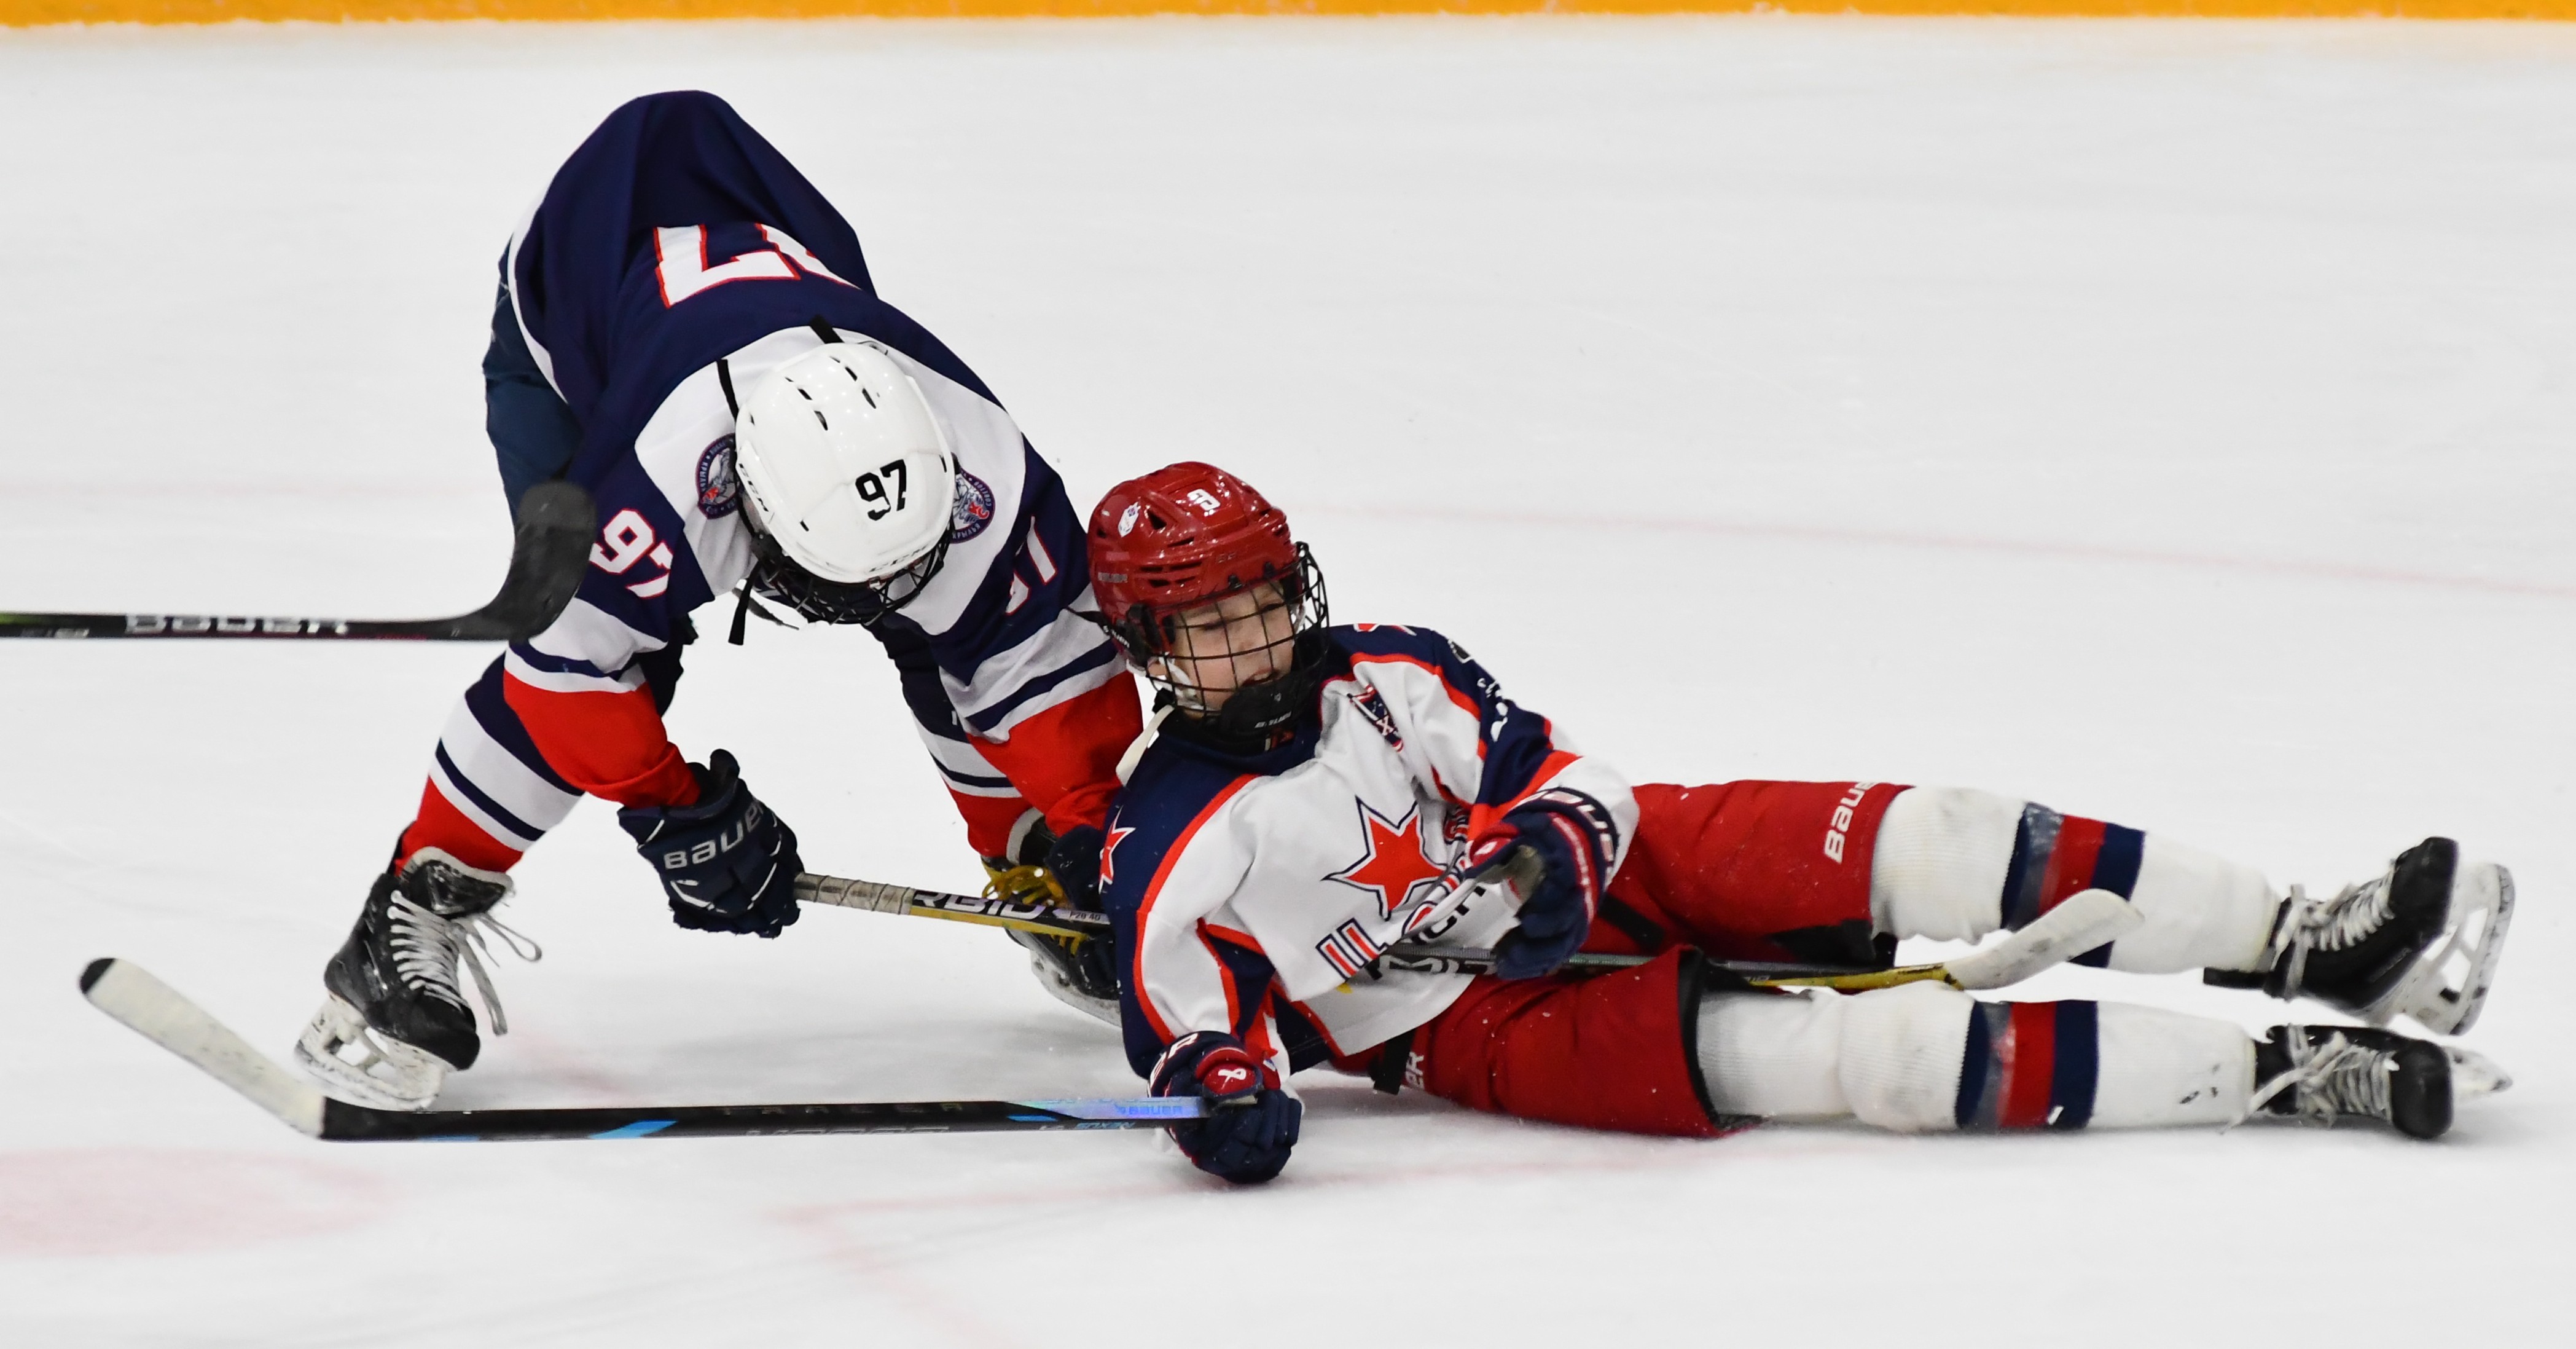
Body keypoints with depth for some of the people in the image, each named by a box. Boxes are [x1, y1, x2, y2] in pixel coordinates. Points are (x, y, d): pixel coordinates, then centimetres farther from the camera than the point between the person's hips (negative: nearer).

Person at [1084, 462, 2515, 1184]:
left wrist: (1544, 858, -19)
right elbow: (1191, 1013, -12)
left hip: (1585, 886, 6)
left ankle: (2308, 943, -18)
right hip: (1488, 1031, -6)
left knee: (1888, 844, -17)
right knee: (1841, 1046, -25)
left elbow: (1561, 778, 2)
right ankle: (2292, 1075, -29)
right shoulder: (1174, 844, -12)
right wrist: (1226, 1089, -35)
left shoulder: (1385, 673, 2)